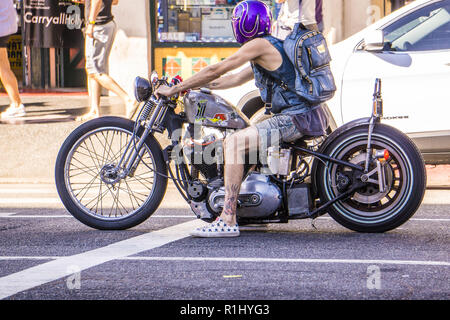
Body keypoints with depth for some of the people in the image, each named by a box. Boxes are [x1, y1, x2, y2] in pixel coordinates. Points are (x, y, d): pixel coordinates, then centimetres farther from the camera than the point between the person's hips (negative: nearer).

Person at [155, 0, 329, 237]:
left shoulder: (260, 45, -9)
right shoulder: (272, 46, 22)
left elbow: (216, 70, -10)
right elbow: (236, 79, 28)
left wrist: (174, 90, -3)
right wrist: (190, 85, 26)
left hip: (295, 118, -11)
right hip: (305, 114, 11)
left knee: (233, 143, -21)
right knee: (243, 138, 27)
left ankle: (228, 221, -28)